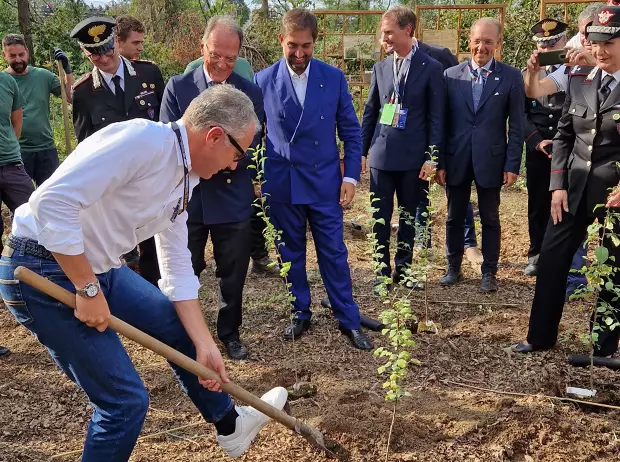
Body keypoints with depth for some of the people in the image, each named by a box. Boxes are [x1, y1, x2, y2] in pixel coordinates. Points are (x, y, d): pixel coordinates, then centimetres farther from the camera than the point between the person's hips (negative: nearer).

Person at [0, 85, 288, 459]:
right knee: (127, 400, -6)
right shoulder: (143, 139, -23)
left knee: (177, 325, 20)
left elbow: (179, 270, 12)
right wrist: (88, 290, -23)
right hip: (44, 270, -10)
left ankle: (230, 425, 40)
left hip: (98, 268, 10)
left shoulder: (184, 179, 7)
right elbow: (53, 202, -30)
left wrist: (204, 345, 9)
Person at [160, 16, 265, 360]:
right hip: (187, 197, 0)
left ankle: (229, 333, 31)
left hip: (232, 199, 1)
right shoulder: (178, 87, -1)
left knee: (233, 274, 11)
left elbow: (252, 147, -1)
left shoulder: (250, 93, 1)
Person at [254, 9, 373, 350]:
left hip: (325, 182, 0)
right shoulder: (263, 81, -3)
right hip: (281, 184, 1)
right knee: (291, 254, 12)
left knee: (334, 253, 5)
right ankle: (300, 314, 28)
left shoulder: (334, 78, -1)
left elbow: (350, 130, 3)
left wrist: (351, 176, -3)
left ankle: (348, 320, 17)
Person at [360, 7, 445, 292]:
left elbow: (436, 117, -4)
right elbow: (370, 112, 11)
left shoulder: (431, 68, -4)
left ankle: (403, 268, 24)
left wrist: (432, 157, -9)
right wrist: (361, 150, 8)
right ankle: (382, 271, 15)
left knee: (408, 216, 10)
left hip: (413, 156, -2)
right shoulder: (380, 68, 7)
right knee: (380, 217, 4)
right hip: (381, 154, 3)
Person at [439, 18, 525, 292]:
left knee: (490, 219, 8)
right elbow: (442, 122, 2)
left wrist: (512, 165, -6)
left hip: (490, 161, -1)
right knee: (454, 217, 12)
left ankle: (489, 272, 21)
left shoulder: (511, 77, -2)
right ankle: (453, 268, 27)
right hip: (456, 160, 2)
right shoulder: (451, 75, 2)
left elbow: (516, 126, -2)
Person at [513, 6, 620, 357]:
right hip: (575, 188, 4)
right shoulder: (579, 80, 5)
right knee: (551, 259, 5)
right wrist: (558, 185, 0)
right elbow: (564, 135, 8)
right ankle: (541, 336, 20)